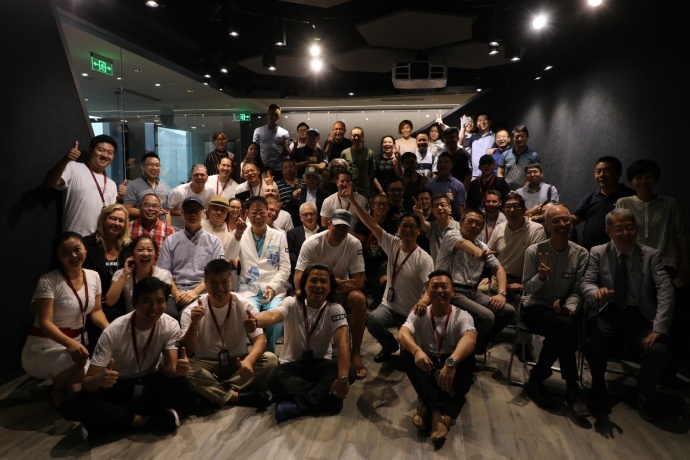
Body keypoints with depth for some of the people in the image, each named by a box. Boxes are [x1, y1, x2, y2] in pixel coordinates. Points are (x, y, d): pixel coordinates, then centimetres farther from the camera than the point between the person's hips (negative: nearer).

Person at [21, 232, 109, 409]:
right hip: (44, 346, -6)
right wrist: (70, 343, -41)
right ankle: (57, 390, 2)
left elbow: (96, 311, 8)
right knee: (78, 363, -35)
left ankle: (62, 384, 16)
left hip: (77, 342, 6)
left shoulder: (93, 276, 1)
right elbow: (45, 323, -23)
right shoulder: (48, 281, -18)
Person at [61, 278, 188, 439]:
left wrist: (178, 369, -48)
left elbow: (169, 370, -23)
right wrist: (99, 379, -47)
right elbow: (86, 384, -23)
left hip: (148, 384, 1)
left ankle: (111, 417, -18)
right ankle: (140, 420, -22)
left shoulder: (171, 326, -18)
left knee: (179, 386, -31)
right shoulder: (114, 332, -24)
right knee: (71, 405, -29)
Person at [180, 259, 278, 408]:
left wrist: (248, 361, -39)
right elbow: (186, 352, -16)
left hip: (238, 363, 1)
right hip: (207, 366, -1)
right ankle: (236, 397, -25)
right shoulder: (191, 310, -10)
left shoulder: (245, 306, -8)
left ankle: (212, 393, -22)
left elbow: (260, 340, -16)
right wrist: (194, 323, -35)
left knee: (270, 359, -25)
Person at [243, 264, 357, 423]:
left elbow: (342, 341, -25)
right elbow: (273, 315, -35)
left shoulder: (335, 309, -11)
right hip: (293, 363, -1)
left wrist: (342, 377, -40)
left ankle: (296, 405, -30)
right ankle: (326, 396, -24)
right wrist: (256, 321, -61)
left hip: (321, 363, 1)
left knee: (349, 372, -29)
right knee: (275, 378, -34)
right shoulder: (292, 303, -13)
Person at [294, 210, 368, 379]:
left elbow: (359, 281, -16)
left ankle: (355, 353, -15)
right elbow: (298, 280, -20)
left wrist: (334, 284, -31)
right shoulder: (311, 244, -18)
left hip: (341, 288, 1)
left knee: (359, 299, -31)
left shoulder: (354, 244, -15)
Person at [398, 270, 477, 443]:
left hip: (453, 372, -1)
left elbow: (470, 339, -30)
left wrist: (451, 362, -50)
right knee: (406, 353, -27)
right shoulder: (419, 314, -2)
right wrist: (417, 351, -47)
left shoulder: (461, 316, -7)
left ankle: (428, 408, -33)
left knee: (468, 357, -31)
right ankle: (437, 410, -36)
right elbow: (402, 334, -23)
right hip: (426, 368, 1)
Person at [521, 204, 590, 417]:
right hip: (535, 308, -2)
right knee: (566, 326, -34)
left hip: (563, 311, 2)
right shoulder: (534, 251, -4)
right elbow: (528, 289, -2)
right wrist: (540, 277, -23)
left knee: (561, 330, -35)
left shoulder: (581, 254, 2)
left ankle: (537, 379, -16)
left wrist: (569, 307, -19)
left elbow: (577, 291, 2)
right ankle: (572, 387, -16)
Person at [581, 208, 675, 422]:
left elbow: (666, 292, -8)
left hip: (640, 317, 1)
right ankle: (598, 387, 3)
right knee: (592, 342, -30)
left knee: (659, 349, -27)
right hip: (607, 314, 0)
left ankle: (645, 399, 3)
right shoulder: (598, 253, 1)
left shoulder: (651, 255, 0)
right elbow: (586, 283, -5)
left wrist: (659, 329, -20)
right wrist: (596, 291, -33)